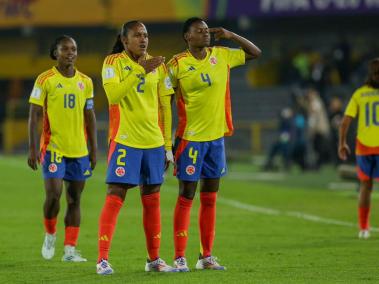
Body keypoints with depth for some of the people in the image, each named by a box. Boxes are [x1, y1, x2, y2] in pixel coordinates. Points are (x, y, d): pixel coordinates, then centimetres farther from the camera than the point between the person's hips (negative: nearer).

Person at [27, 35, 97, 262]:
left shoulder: (85, 82, 9)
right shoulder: (45, 80, -3)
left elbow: (90, 117, 14)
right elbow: (34, 115, -4)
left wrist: (94, 150, 10)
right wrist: (33, 148, -10)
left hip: (79, 150, 4)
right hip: (53, 147, -4)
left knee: (74, 199, 4)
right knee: (53, 193, -13)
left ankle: (70, 249, 7)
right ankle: (50, 234, 13)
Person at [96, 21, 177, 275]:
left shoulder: (158, 65, 8)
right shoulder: (113, 62, -4)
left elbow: (165, 106, 11)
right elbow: (113, 95, -20)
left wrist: (168, 145, 9)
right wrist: (141, 72, -26)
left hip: (154, 142, 5)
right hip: (125, 141, -5)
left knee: (152, 200, 9)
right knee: (115, 198, -9)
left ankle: (154, 259, 17)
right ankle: (103, 259, -9)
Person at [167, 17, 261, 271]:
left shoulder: (221, 56, 6)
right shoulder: (177, 64, -8)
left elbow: (255, 53, 16)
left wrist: (230, 35, 2)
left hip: (217, 136, 5)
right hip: (191, 138, -5)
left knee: (210, 198, 9)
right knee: (186, 196, -4)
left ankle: (207, 256, 14)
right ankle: (180, 257, 0)